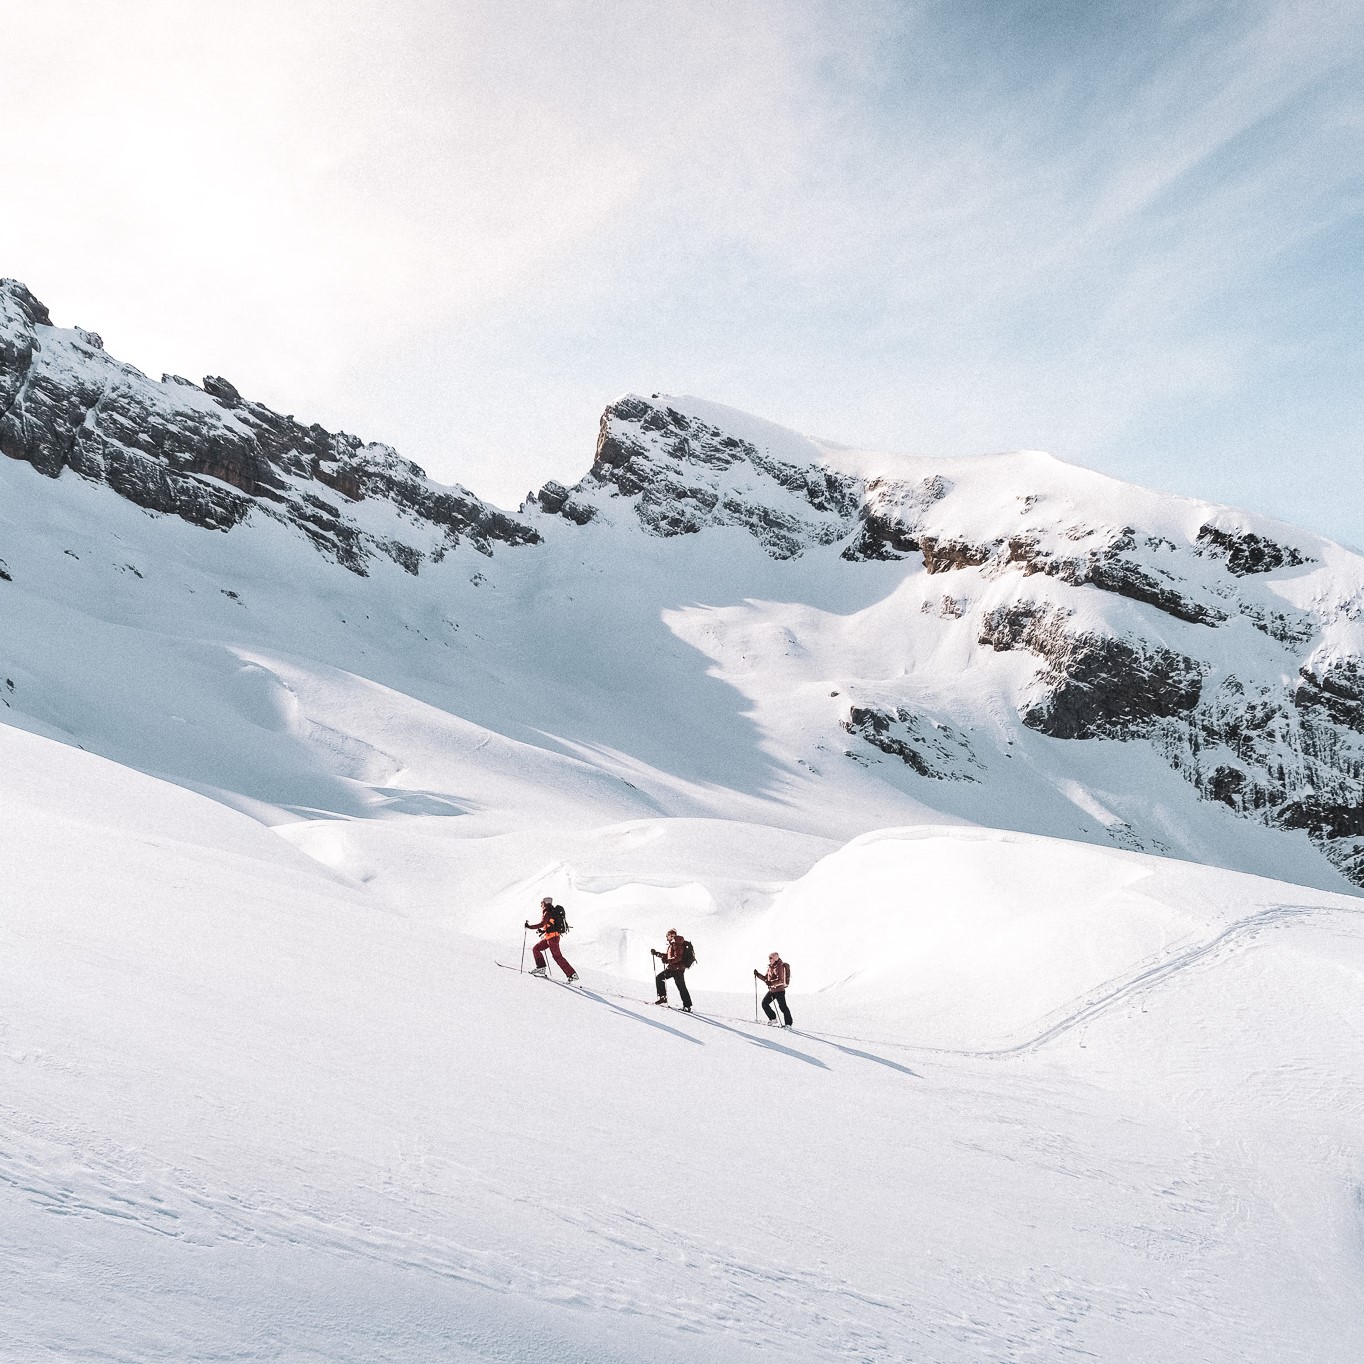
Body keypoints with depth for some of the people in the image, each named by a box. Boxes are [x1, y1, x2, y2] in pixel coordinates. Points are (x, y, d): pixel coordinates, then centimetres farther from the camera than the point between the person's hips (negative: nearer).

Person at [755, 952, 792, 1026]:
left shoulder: (780, 967, -16)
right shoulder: (770, 967, 10)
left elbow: (780, 980, -26)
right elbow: (766, 978, 19)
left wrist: (771, 983, -39)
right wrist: (758, 974, 6)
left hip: (779, 990, -9)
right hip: (771, 990, 9)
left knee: (782, 1007, -6)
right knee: (764, 1003, 8)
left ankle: (788, 1024, 3)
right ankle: (773, 1018, 20)